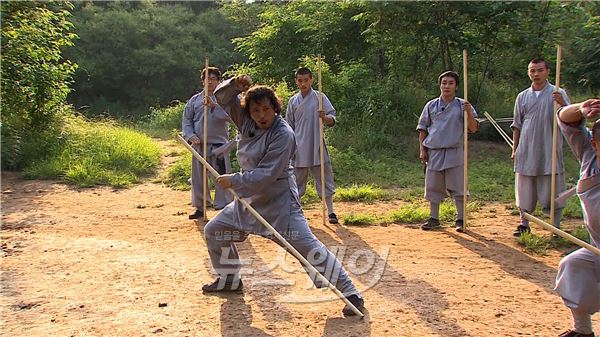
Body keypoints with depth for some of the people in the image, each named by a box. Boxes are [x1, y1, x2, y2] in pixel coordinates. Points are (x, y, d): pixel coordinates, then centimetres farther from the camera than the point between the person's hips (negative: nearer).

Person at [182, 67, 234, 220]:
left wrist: (214, 106, -22)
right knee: (198, 177, 11)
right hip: (199, 145, 4)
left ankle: (224, 207, 5)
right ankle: (200, 208, 24)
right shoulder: (195, 99, 9)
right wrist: (191, 136, -6)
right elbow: (186, 119, 9)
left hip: (219, 144, -3)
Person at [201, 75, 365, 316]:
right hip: (249, 198, 8)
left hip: (279, 200, -8)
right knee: (213, 231, 16)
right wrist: (236, 84, -15)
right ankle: (229, 280, 35)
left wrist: (233, 181, -19)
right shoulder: (246, 121, 0)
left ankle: (350, 293, -10)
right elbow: (222, 97, 5)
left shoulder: (283, 134, -21)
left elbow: (266, 175, -25)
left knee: (306, 244, -16)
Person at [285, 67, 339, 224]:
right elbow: (289, 127, 12)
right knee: (297, 180, 10)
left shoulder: (320, 97, -1)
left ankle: (331, 212, 10)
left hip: (317, 147, -2)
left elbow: (332, 119, -6)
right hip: (299, 149, 2)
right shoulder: (293, 101, 8)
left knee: (324, 179, 2)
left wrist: (325, 118, -29)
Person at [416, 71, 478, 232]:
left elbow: (473, 129, -4)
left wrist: (469, 112, -20)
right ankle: (434, 219, 20)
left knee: (458, 188, 1)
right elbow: (423, 129, 11)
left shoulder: (462, 105, 2)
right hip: (433, 152, 2)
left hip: (454, 153, -2)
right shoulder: (431, 105, 7)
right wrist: (422, 149, 4)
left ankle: (460, 220, 12)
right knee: (433, 187, 8)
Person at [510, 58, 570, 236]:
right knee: (524, 190, 8)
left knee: (553, 189, 1)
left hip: (550, 151, -3)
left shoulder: (558, 94, 1)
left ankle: (556, 226, 14)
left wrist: (562, 104, -23)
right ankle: (524, 224, 20)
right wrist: (515, 149, 11)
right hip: (526, 152, 3)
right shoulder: (523, 96, 10)